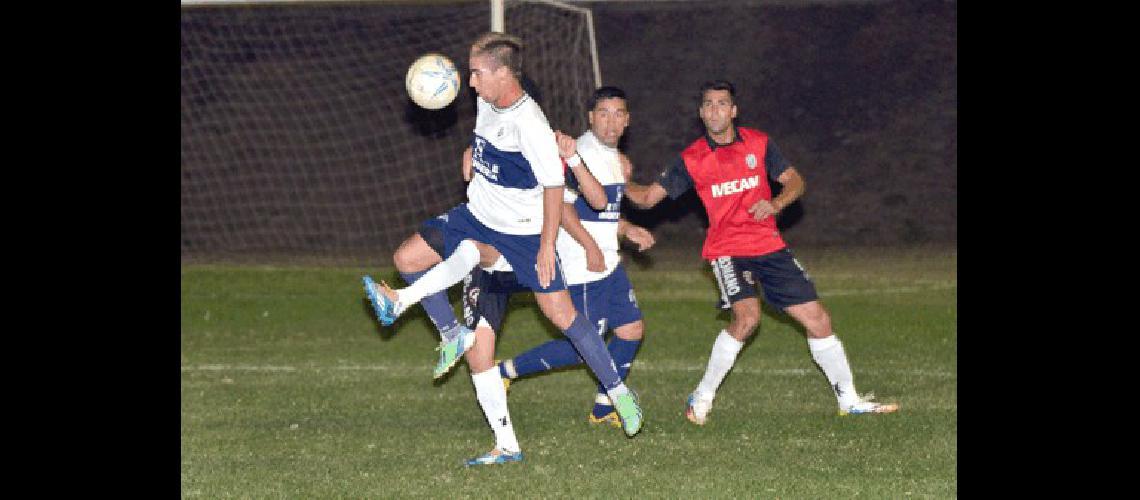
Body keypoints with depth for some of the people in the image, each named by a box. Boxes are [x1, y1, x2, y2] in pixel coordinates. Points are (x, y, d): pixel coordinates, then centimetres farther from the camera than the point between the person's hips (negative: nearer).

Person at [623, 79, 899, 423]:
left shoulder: (759, 143, 1)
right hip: (727, 250, -3)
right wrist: (622, 184, -22)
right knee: (747, 317, -28)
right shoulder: (691, 159, -3)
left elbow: (795, 181, 4)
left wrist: (776, 204, -16)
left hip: (769, 246, 3)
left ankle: (849, 399, 19)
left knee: (817, 318, 3)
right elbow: (649, 197, -2)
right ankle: (702, 398, -14)